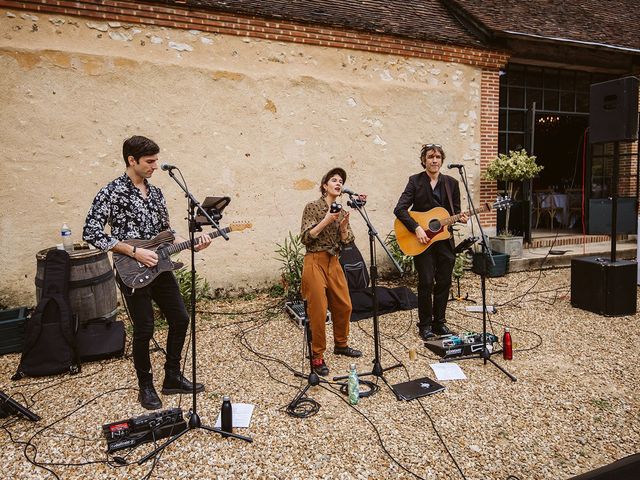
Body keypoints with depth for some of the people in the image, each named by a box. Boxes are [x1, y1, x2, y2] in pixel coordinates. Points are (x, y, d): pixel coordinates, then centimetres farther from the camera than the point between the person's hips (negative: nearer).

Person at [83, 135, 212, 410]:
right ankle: (146, 387, 22)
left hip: (159, 268, 7)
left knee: (180, 319, 9)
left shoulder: (155, 192, 10)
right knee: (144, 329, 0)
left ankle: (172, 378, 26)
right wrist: (134, 252, -20)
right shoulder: (112, 192, -11)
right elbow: (91, 233, -16)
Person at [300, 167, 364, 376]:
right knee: (318, 311, -4)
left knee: (344, 306, 11)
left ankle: (341, 344, 33)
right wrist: (326, 221, -18)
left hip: (333, 263, 6)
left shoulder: (341, 211, 12)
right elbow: (305, 238, -12)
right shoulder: (313, 207, -5)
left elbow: (347, 241, 9)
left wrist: (343, 226, -9)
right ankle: (317, 357, 9)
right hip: (315, 262, -6)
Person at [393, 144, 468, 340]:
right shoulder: (415, 181, -3)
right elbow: (399, 209, -11)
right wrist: (416, 228, -21)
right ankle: (425, 325, 13)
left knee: (444, 282, 8)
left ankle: (439, 322, 24)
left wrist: (460, 217, -10)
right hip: (422, 241, -4)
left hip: (444, 239, 4)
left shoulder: (451, 183, 7)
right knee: (426, 282, -2)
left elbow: (455, 210, 13)